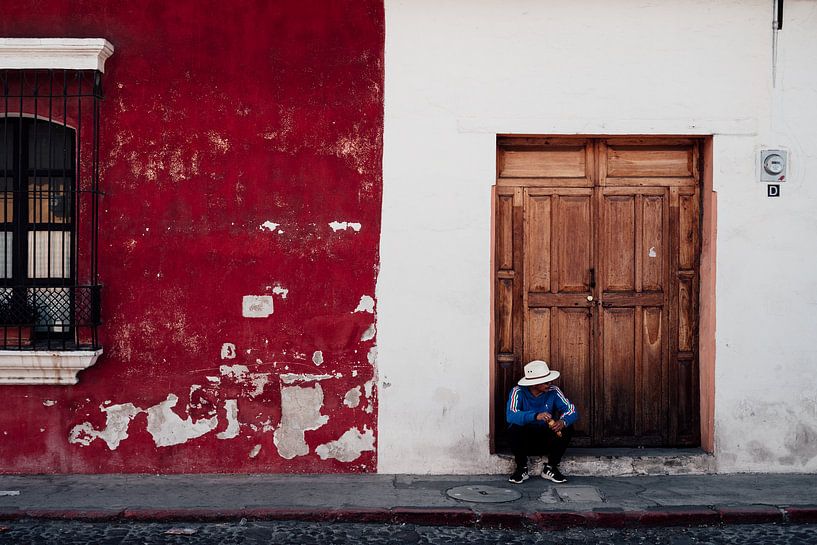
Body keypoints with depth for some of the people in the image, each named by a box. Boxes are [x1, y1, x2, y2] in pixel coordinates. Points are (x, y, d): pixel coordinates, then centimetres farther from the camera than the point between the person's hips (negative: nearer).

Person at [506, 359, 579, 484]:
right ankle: (522, 469, -10)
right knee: (515, 428, -33)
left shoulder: (553, 392, -8)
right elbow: (510, 416, -32)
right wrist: (535, 416, -48)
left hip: (546, 441, 3)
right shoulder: (518, 392, -16)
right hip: (524, 441, -2)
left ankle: (550, 468, -4)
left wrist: (563, 421, -40)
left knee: (567, 428, -23)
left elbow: (572, 410, -16)